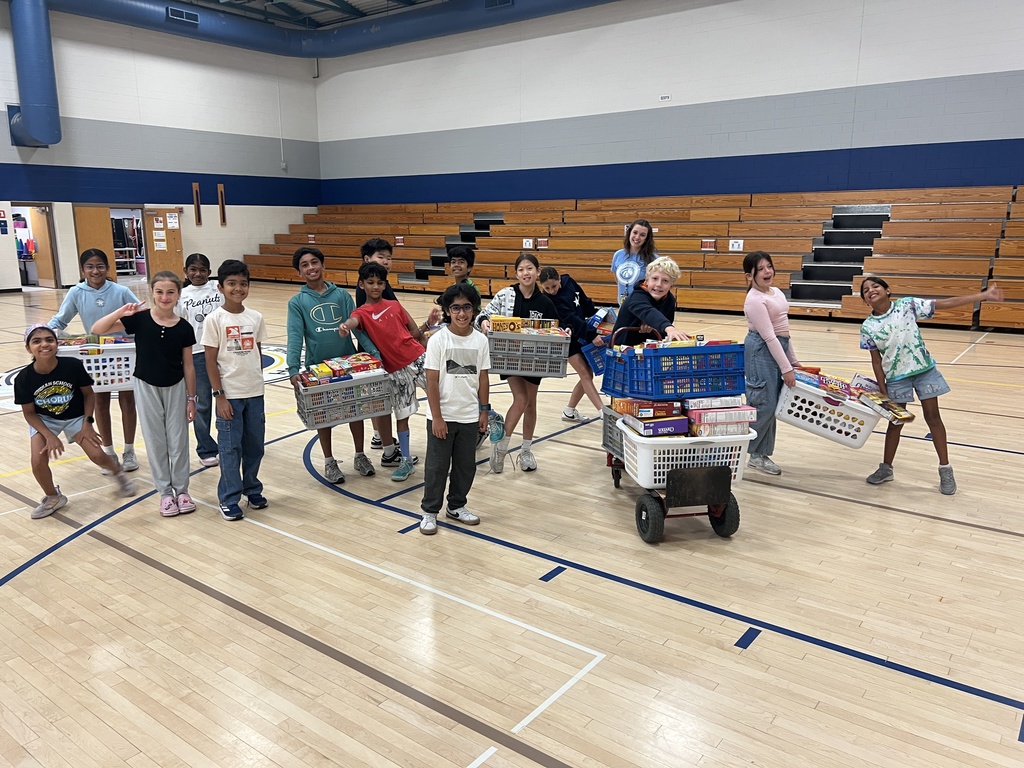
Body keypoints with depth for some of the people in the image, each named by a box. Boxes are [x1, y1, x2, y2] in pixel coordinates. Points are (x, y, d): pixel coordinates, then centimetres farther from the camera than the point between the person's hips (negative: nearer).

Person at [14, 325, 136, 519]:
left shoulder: (73, 365, -27)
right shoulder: (24, 378, -23)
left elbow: (89, 394, -10)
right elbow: (29, 413, -10)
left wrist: (87, 423, -12)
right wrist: (49, 436, -19)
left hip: (76, 416, -1)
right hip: (44, 419, 1)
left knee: (97, 455, -12)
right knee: (38, 462, -16)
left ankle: (118, 473, 23)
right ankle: (53, 498, 14)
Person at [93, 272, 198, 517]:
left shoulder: (184, 327, -8)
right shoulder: (139, 319, -10)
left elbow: (188, 366, -2)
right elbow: (96, 330, -13)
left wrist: (191, 398, 0)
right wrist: (120, 312, -27)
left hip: (175, 388, 0)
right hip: (147, 387, 0)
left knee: (178, 440, 7)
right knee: (155, 441, 8)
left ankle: (181, 489, 22)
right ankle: (165, 492, 20)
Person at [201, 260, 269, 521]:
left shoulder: (256, 318, 3)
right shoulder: (214, 320, -8)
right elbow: (210, 360, -7)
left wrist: (258, 383, 11)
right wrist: (219, 395, -10)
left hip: (255, 393, 4)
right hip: (229, 394, -4)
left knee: (255, 445, 12)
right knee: (230, 448, 4)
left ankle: (252, 490, 29)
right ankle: (229, 499, 15)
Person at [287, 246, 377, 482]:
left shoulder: (342, 295, 2)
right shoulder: (297, 302, -2)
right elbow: (295, 337, -12)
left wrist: (374, 353, -16)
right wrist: (293, 369, -26)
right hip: (318, 366, -1)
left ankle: (360, 456, 28)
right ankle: (329, 461, 26)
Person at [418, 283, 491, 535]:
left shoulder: (480, 340, -1)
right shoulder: (438, 340, -11)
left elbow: (483, 378, 6)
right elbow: (432, 381, -11)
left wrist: (484, 411, 6)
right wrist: (436, 417, -13)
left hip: (470, 417, 4)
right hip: (442, 416, -3)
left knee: (466, 465, 14)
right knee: (437, 466, 7)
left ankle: (456, 506, 32)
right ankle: (429, 511, 22)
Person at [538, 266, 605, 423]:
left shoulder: (568, 282, -5)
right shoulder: (549, 300, -22)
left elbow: (585, 302, 12)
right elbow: (571, 319, -30)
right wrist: (592, 335, -35)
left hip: (582, 336, 7)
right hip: (568, 339, -6)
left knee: (588, 375, 8)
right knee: (585, 375, -11)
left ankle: (569, 411, 22)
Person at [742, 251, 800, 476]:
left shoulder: (777, 293, 11)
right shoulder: (755, 300, -16)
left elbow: (783, 331, 17)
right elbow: (769, 336, -19)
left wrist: (793, 361, 17)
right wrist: (786, 369, -19)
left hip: (778, 348, 9)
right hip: (762, 351, -9)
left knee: (771, 404, 10)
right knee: (764, 403, -7)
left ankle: (762, 453, 18)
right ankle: (755, 455, 6)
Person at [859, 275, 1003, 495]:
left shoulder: (907, 305, -8)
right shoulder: (868, 327, -8)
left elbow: (945, 303, -9)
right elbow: (876, 361, -3)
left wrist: (984, 295, -14)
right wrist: (882, 390, -5)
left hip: (924, 370, 0)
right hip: (896, 377, 0)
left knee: (933, 417, 6)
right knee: (895, 422, 8)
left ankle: (945, 469, 17)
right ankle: (886, 468, 24)